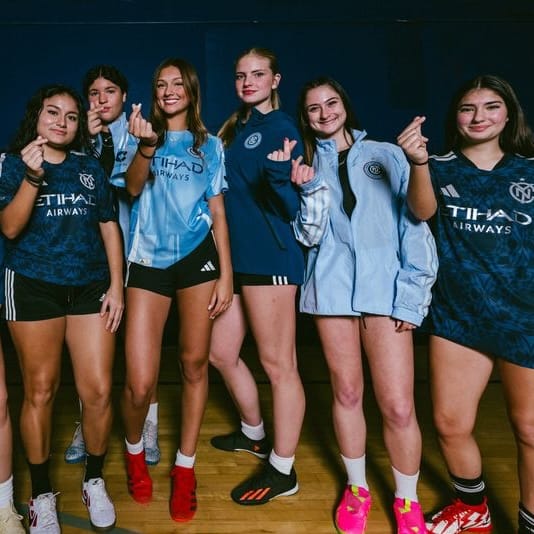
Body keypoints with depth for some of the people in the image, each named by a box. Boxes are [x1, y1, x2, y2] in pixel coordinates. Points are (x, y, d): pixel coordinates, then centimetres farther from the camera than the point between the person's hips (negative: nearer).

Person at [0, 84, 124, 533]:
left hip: (90, 288, 2)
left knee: (98, 391, -1)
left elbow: (109, 227, 10)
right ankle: (42, 494, 22)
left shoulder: (90, 167, 10)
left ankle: (95, 482, 22)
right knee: (40, 391, 5)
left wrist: (116, 286, 3)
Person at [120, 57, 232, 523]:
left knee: (194, 363, 4)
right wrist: (147, 144, -28)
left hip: (197, 257, 1)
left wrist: (226, 275, 1)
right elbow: (133, 188, -10)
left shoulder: (210, 145, 11)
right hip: (149, 260, -1)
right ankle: (135, 451, 27)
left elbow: (218, 212, 8)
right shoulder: (147, 133, 9)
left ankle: (185, 469, 22)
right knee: (140, 383, -6)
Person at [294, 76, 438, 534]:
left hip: (385, 288, -2)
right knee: (346, 393, 10)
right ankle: (357, 489, 30)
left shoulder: (387, 156, 7)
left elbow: (416, 225, 3)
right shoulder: (308, 163, 14)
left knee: (398, 406, -5)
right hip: (333, 287, 2)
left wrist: (412, 295, -6)